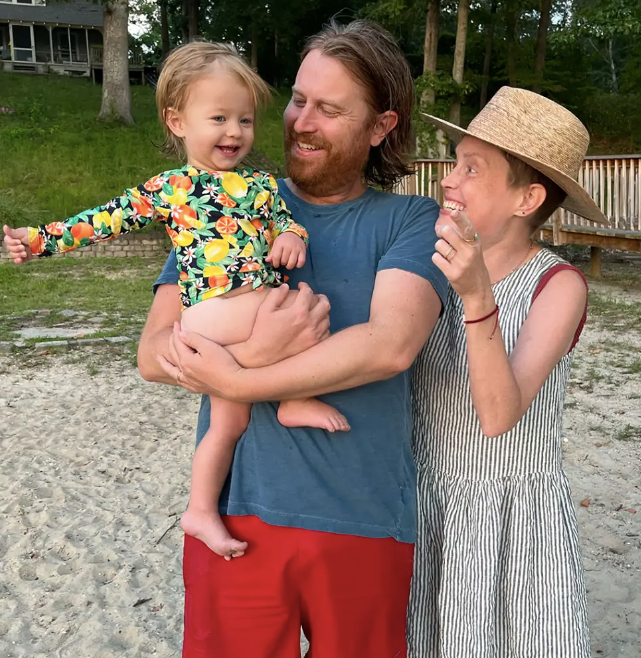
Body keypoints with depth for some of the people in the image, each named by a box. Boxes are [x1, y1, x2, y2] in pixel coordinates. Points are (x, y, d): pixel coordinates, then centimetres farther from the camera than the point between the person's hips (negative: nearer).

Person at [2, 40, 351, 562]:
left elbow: (287, 221, 18)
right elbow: (109, 220, 9)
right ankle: (296, 401, -8)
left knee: (230, 421, 9)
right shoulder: (168, 188, 5)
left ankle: (202, 512, 23)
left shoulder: (262, 184, 14)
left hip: (255, 328, 5)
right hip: (211, 313, -4)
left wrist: (291, 237, -7)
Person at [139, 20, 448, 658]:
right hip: (236, 510, 1)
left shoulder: (412, 221, -2)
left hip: (363, 521, -1)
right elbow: (154, 353, -3)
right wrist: (254, 352, -22)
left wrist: (237, 379, -17)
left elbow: (389, 345, -19)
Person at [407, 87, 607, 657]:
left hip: (517, 518, -3)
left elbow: (499, 415, -26)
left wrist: (477, 298, -38)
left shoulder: (558, 286, -16)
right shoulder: (430, 266, -7)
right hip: (424, 507, 3)